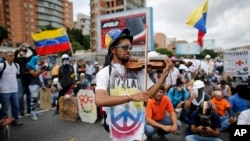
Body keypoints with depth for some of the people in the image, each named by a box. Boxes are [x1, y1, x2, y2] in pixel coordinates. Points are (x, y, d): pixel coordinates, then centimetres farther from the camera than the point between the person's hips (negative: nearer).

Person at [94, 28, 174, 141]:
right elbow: (99, 100, -24)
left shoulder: (138, 70, 0)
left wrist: (165, 74, -15)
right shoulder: (104, 73, -9)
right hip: (116, 125, 0)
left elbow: (150, 94, -4)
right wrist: (131, 97, -32)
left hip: (136, 123, 1)